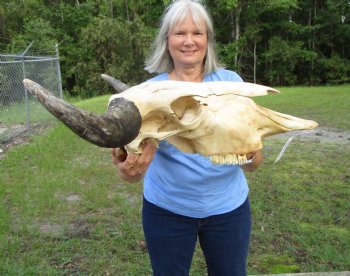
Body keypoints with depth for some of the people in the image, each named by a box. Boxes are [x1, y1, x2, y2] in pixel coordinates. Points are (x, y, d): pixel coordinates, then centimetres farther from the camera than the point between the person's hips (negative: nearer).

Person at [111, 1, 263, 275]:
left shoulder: (230, 81, -8)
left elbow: (254, 163, -12)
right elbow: (138, 149, -17)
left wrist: (249, 153, -35)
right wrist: (130, 171, -40)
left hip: (228, 206, 1)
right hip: (166, 208, 0)